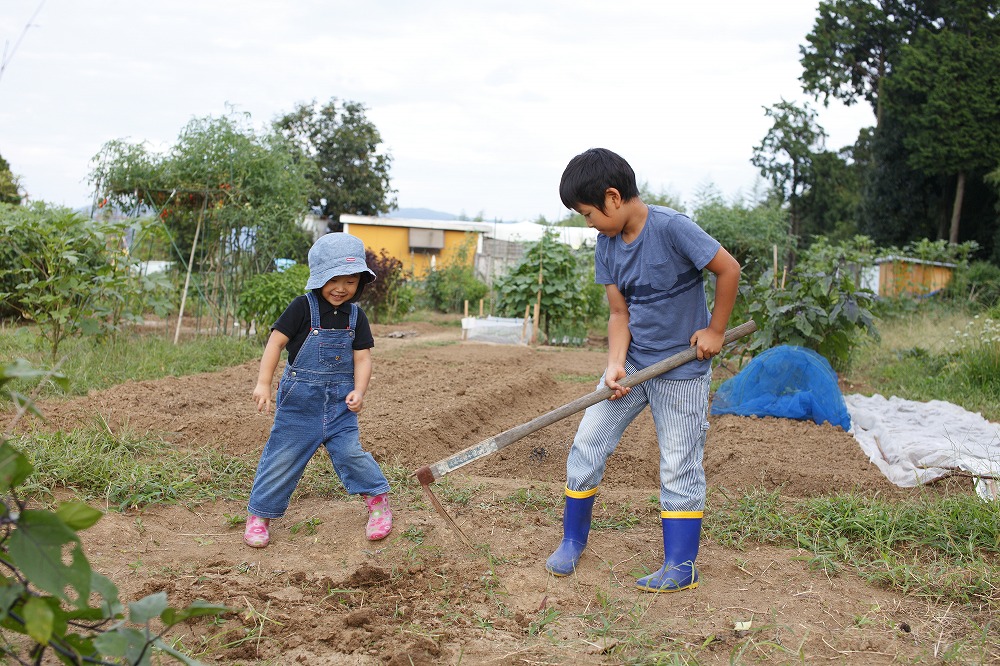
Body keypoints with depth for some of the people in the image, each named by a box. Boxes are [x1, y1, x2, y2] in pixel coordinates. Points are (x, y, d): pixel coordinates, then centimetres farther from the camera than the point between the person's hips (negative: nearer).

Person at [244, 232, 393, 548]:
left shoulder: (355, 316, 2)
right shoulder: (303, 308, -10)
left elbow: (362, 357, 2)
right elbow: (275, 342, -11)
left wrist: (358, 391, -14)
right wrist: (263, 383, -17)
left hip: (339, 399, 2)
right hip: (300, 397, -2)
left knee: (349, 451, -3)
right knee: (284, 454, 2)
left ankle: (378, 500, 17)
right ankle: (259, 514, 14)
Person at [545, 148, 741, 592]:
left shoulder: (671, 227, -21)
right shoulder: (607, 245, 0)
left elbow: (729, 269, -17)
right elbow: (620, 313, 1)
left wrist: (715, 330, -10)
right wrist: (615, 364, -14)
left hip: (682, 366, -6)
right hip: (633, 361, 6)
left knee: (679, 465, 1)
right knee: (587, 444, 3)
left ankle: (681, 568, 12)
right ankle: (573, 540, 20)